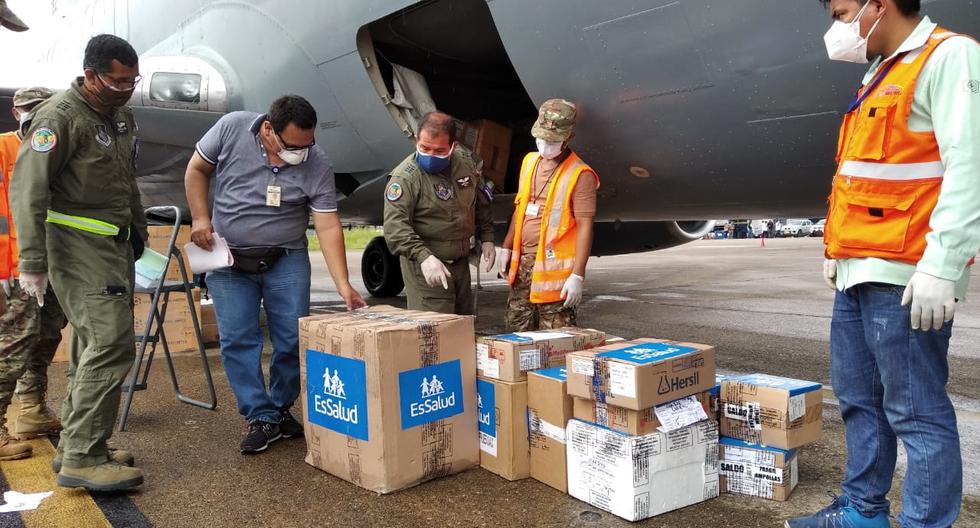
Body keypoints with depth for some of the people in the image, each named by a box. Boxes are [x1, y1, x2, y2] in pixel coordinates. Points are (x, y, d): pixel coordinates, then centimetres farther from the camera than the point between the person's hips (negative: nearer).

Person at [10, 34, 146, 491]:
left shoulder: (121, 114, 13)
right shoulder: (60, 116, -12)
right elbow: (27, 188, -17)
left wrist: (138, 228, 20)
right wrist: (32, 262, -22)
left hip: (116, 245, 9)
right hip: (78, 247, -8)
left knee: (95, 347, 10)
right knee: (110, 344, -15)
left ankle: (73, 445, 19)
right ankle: (82, 459, -9)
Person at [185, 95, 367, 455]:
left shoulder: (317, 165, -15)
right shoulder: (231, 128, -12)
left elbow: (328, 226, -17)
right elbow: (196, 170, 4)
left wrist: (343, 285, -23)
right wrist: (200, 218, -9)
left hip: (286, 259, 0)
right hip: (227, 258, 1)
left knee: (293, 340, -1)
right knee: (237, 340, -3)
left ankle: (282, 409, 20)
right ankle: (260, 418, 7)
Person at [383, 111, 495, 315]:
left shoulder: (466, 162, 1)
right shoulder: (405, 177, -19)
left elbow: (481, 202, 18)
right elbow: (395, 227, -27)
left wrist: (486, 238, 14)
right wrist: (424, 257, -39)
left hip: (461, 263, 7)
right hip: (425, 268, -7)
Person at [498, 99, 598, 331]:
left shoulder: (580, 175, -12)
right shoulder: (529, 161, 11)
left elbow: (584, 227, -15)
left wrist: (578, 275, -20)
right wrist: (506, 248, 20)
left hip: (554, 266, -7)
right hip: (523, 262, 7)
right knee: (517, 331, 15)